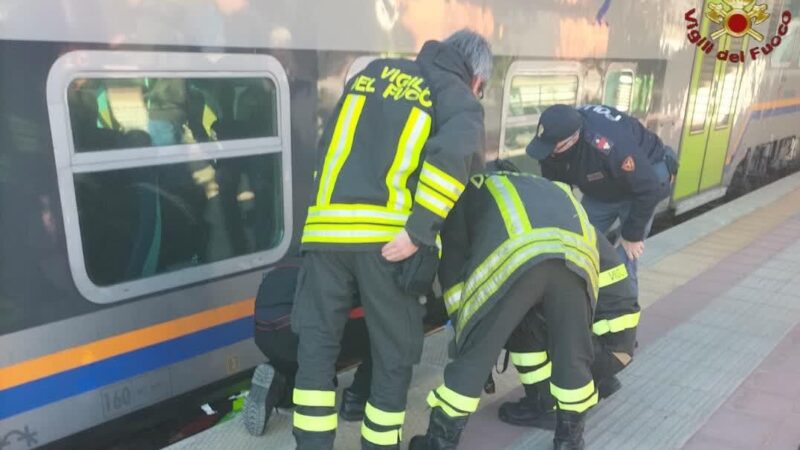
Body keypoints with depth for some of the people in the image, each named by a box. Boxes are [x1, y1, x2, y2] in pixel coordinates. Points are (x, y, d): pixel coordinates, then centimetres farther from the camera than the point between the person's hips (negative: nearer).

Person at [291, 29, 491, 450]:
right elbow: (453, 156, -14)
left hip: (326, 228, 4)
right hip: (385, 238, -3)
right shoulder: (460, 99, 9)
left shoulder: (374, 71, 24)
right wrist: (418, 231, -14)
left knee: (316, 343, 15)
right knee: (394, 354, 14)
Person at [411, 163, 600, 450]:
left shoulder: (471, 191, 35)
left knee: (473, 355, 11)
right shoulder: (555, 189, 46)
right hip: (577, 254, 4)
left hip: (514, 256, -3)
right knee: (573, 354, 23)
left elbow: (452, 263, 26)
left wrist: (463, 324, 35)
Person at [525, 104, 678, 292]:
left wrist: (632, 235, -21)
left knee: (623, 263, -12)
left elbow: (647, 190, -32)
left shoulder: (611, 146, -43)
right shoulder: (553, 142, -22)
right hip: (600, 191, 6)